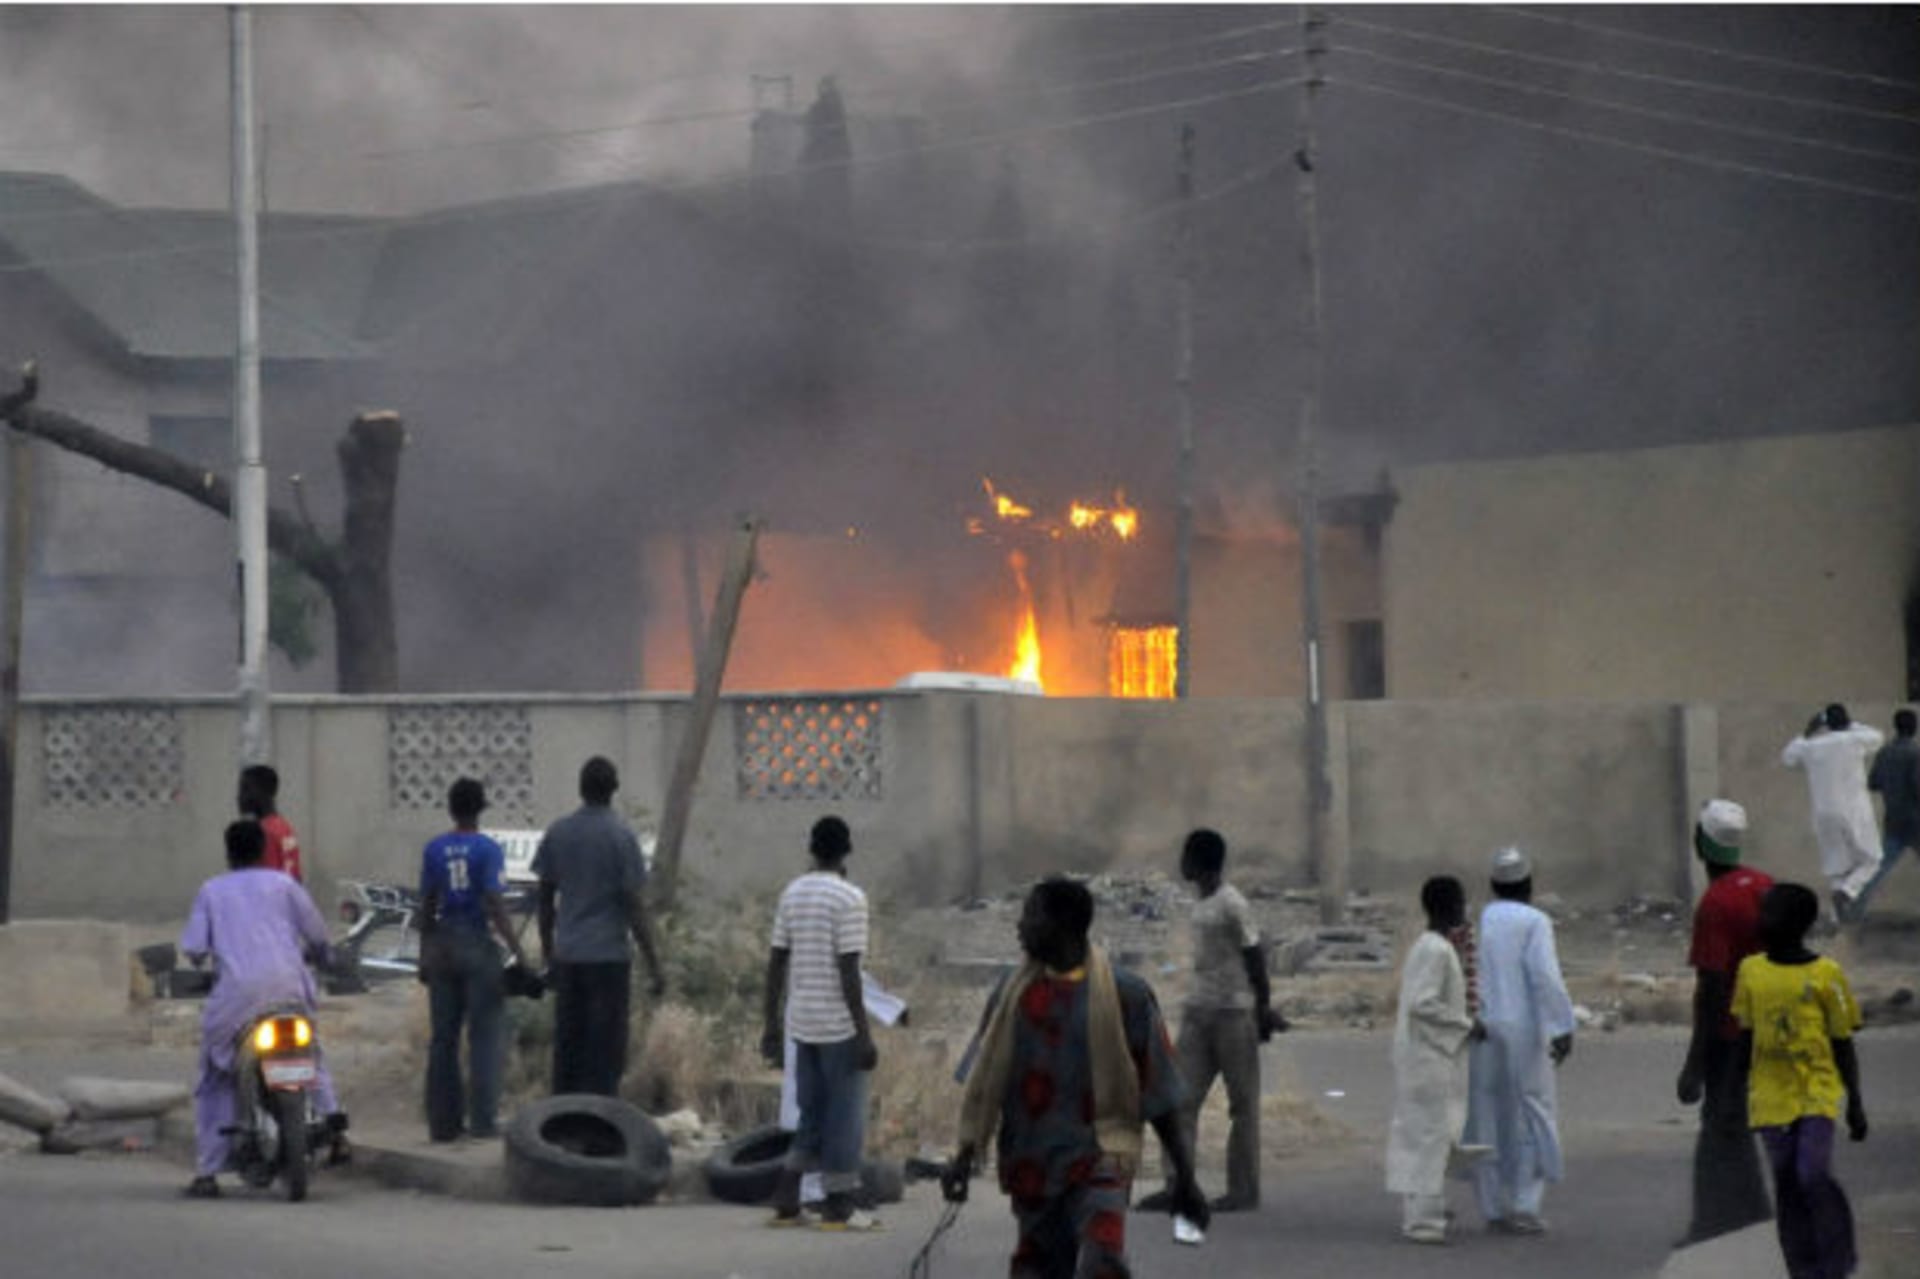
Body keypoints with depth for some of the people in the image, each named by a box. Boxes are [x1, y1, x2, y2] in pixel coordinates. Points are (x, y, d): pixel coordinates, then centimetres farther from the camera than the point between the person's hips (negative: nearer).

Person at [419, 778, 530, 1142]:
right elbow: (495, 907, -14)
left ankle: (443, 1122, 10)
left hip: (442, 947, 4)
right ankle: (482, 1120, -5)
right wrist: (518, 952, -13)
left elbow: (426, 907, 8)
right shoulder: (487, 850, -7)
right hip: (478, 946, -4)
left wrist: (425, 954, 16)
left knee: (444, 1037, 9)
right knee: (484, 1036, 0)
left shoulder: (433, 851, 5)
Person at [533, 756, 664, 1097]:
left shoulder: (557, 833, 5)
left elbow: (545, 900, 10)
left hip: (568, 957, 5)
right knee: (605, 1054, -1)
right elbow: (635, 906, -10)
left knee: (567, 1050, 10)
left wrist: (549, 957, 19)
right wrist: (654, 967, -6)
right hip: (609, 957, -5)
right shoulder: (621, 837, -8)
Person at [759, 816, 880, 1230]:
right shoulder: (849, 899, -12)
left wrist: (772, 1024, 15)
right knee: (845, 1117, 2)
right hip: (839, 1025, -6)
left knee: (812, 1115, 14)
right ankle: (839, 1208, 4)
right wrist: (864, 1035, -14)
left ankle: (786, 1202, 11)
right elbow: (848, 971, -16)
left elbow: (776, 962, 9)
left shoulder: (791, 894, 8)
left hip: (802, 1023, 6)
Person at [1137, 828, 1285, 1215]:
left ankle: (1243, 1190, 6)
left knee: (1242, 1103, 1)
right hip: (1198, 1012, 8)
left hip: (1232, 1012, -8)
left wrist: (1263, 1008, -8)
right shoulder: (1201, 904, 14)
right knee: (1183, 1099, 0)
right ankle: (1177, 1186, -2)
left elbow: (1254, 956, -11)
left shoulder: (1232, 905, -13)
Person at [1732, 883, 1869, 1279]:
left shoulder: (1825, 975, -5)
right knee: (1786, 1186, 3)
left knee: (1813, 1177, -15)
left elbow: (1842, 1043, 0)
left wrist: (1855, 1104, 2)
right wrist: (1743, 1092, 14)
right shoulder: (1751, 971, 6)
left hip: (1817, 1094, -4)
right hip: (1771, 1097, 4)